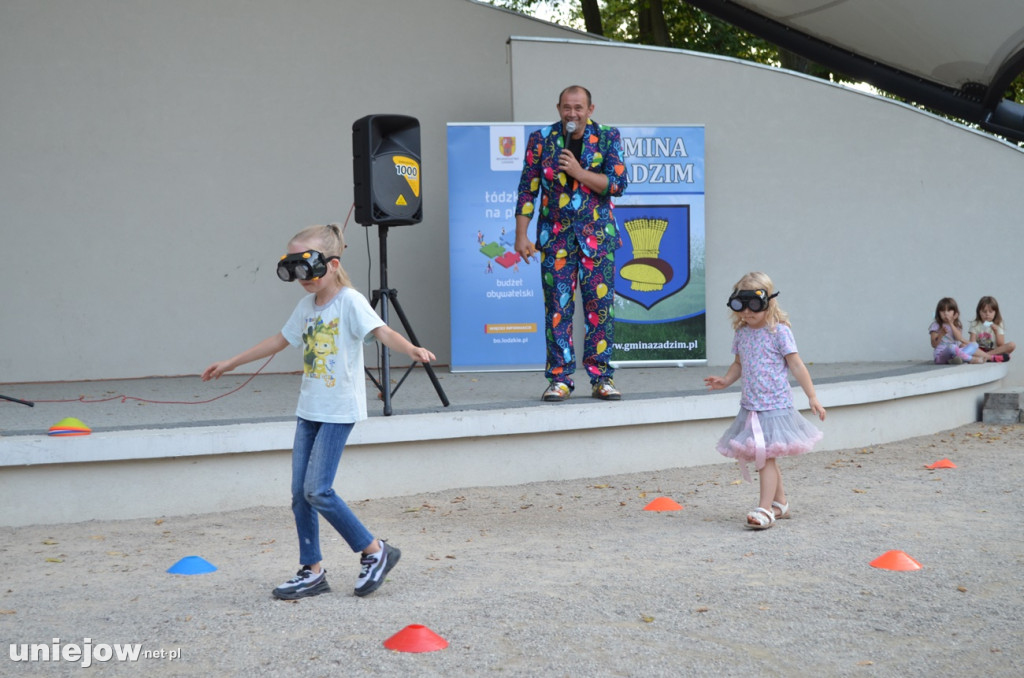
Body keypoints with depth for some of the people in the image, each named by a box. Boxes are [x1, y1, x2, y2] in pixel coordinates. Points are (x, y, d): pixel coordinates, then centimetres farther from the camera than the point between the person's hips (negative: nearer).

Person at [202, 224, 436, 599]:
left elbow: (381, 332, -25)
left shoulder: (350, 301, -12)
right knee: (300, 492, 7)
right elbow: (279, 340, 23)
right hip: (309, 409, 8)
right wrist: (229, 363, 29)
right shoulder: (307, 306, 11)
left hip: (338, 410, -8)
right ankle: (312, 572, 17)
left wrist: (413, 349, -45)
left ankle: (375, 551, 3)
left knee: (318, 490, -12)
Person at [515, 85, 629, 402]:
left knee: (601, 306, -1)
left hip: (597, 236, 0)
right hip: (555, 236, 0)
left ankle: (601, 377, 8)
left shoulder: (607, 138, 4)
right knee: (557, 308, -2)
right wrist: (521, 236, -2)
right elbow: (527, 189, 3)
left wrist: (580, 172, -15)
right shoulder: (541, 139, 3)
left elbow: (618, 183, -5)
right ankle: (559, 379, 5)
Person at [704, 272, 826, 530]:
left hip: (774, 405, -7)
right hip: (750, 406, 7)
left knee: (765, 456, -12)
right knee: (765, 457, 15)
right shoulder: (741, 333, 8)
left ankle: (766, 508, -11)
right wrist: (725, 380, 1)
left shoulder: (779, 331, -9)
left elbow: (796, 365, -6)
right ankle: (780, 503, 29)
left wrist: (812, 397, -7)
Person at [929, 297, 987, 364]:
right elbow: (934, 345, -9)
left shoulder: (957, 325, 13)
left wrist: (951, 324, -13)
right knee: (951, 347, -37)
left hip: (955, 353, 6)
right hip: (941, 356, -6)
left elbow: (959, 338, -7)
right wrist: (941, 334, -26)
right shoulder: (935, 325, -1)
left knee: (974, 344, -8)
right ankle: (972, 359, -26)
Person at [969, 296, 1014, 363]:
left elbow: (1001, 345, -2)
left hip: (994, 350, 1)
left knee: (1012, 345, -25)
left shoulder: (998, 325, 5)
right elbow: (972, 343, -7)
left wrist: (996, 332, -17)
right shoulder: (975, 324, 3)